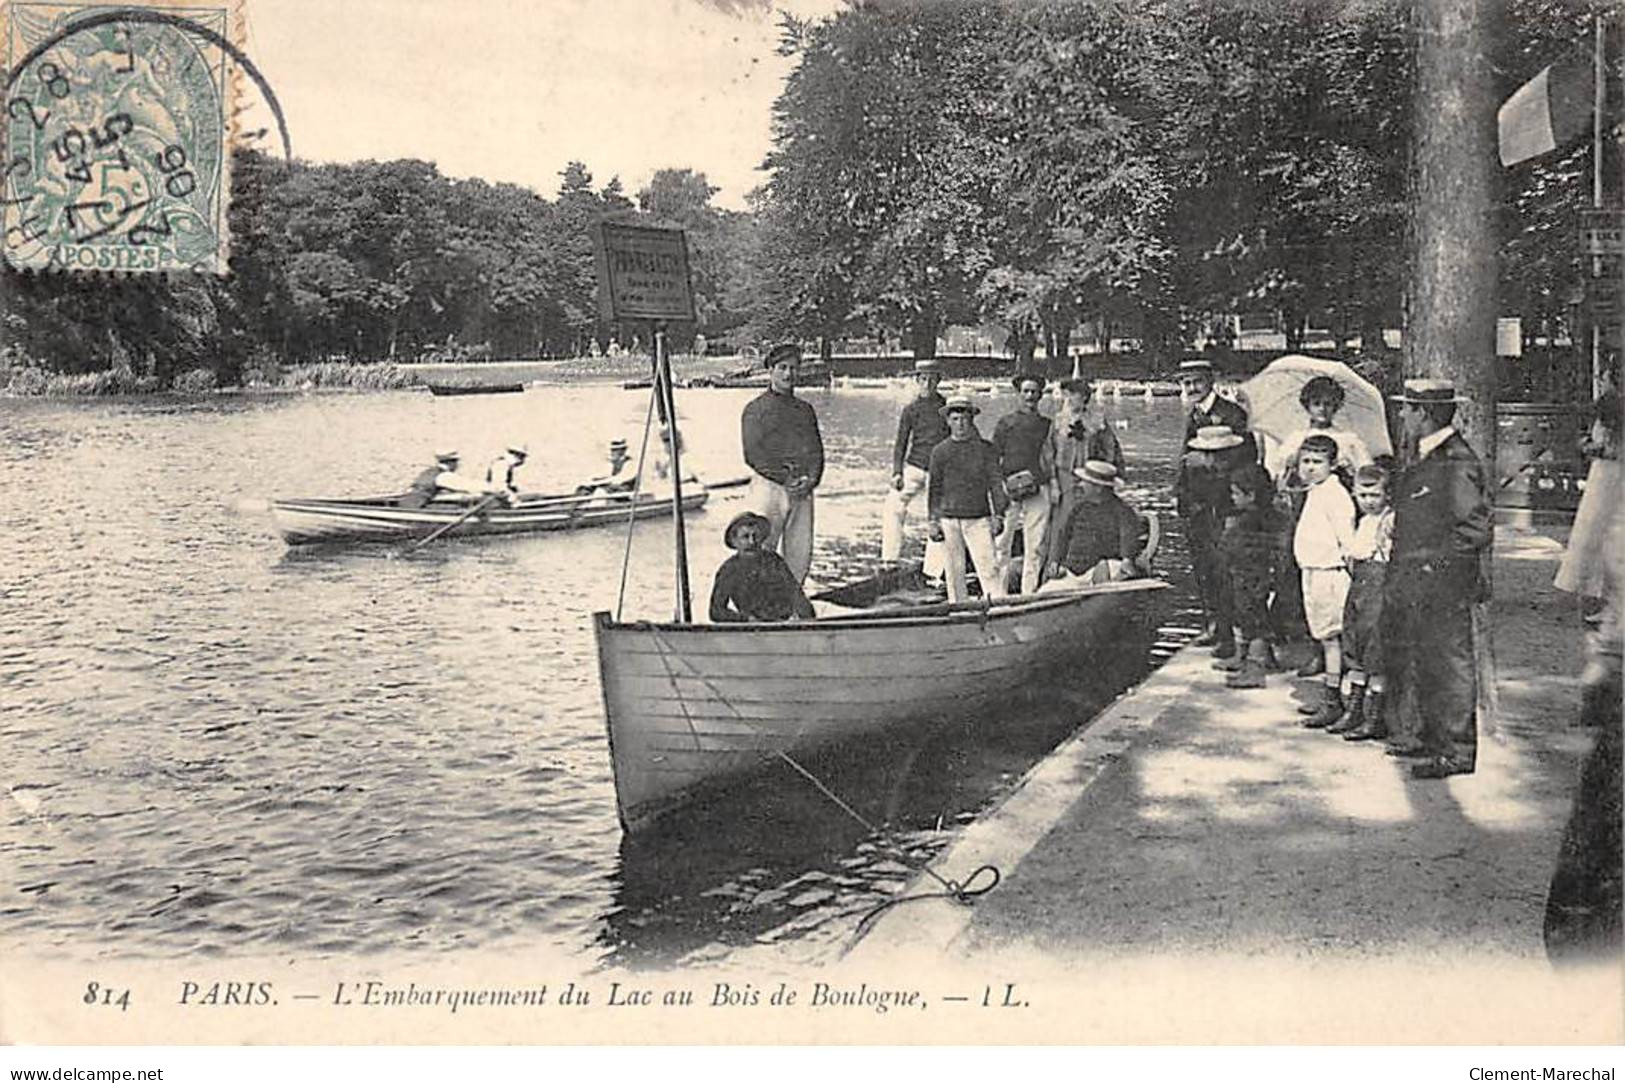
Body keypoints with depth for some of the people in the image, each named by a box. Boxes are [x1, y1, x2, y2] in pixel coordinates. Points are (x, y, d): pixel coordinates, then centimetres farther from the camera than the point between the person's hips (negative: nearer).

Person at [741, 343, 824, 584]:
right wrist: (786, 479, -13)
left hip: (802, 490, 5)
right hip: (769, 486, -5)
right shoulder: (756, 409, 3)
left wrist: (811, 479, -6)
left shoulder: (805, 409, 19)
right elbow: (753, 455, -7)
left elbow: (816, 450, 14)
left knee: (801, 555, 3)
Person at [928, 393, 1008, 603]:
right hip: (949, 520, 1)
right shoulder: (940, 451, 6)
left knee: (989, 568, -10)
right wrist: (933, 521, 5)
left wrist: (998, 515, 0)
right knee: (954, 572, 6)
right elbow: (933, 489, 9)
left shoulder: (985, 449, 4)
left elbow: (995, 483, 6)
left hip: (979, 519, -1)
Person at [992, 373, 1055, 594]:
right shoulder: (1006, 422, 6)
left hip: (1038, 489, 3)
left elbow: (1050, 459, 19)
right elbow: (994, 457, 5)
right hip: (1010, 487, -3)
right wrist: (1002, 483, -5)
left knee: (1035, 546, 2)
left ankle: (1029, 593, 9)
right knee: (1002, 542, -3)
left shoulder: (1045, 424, 15)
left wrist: (1053, 484, 8)